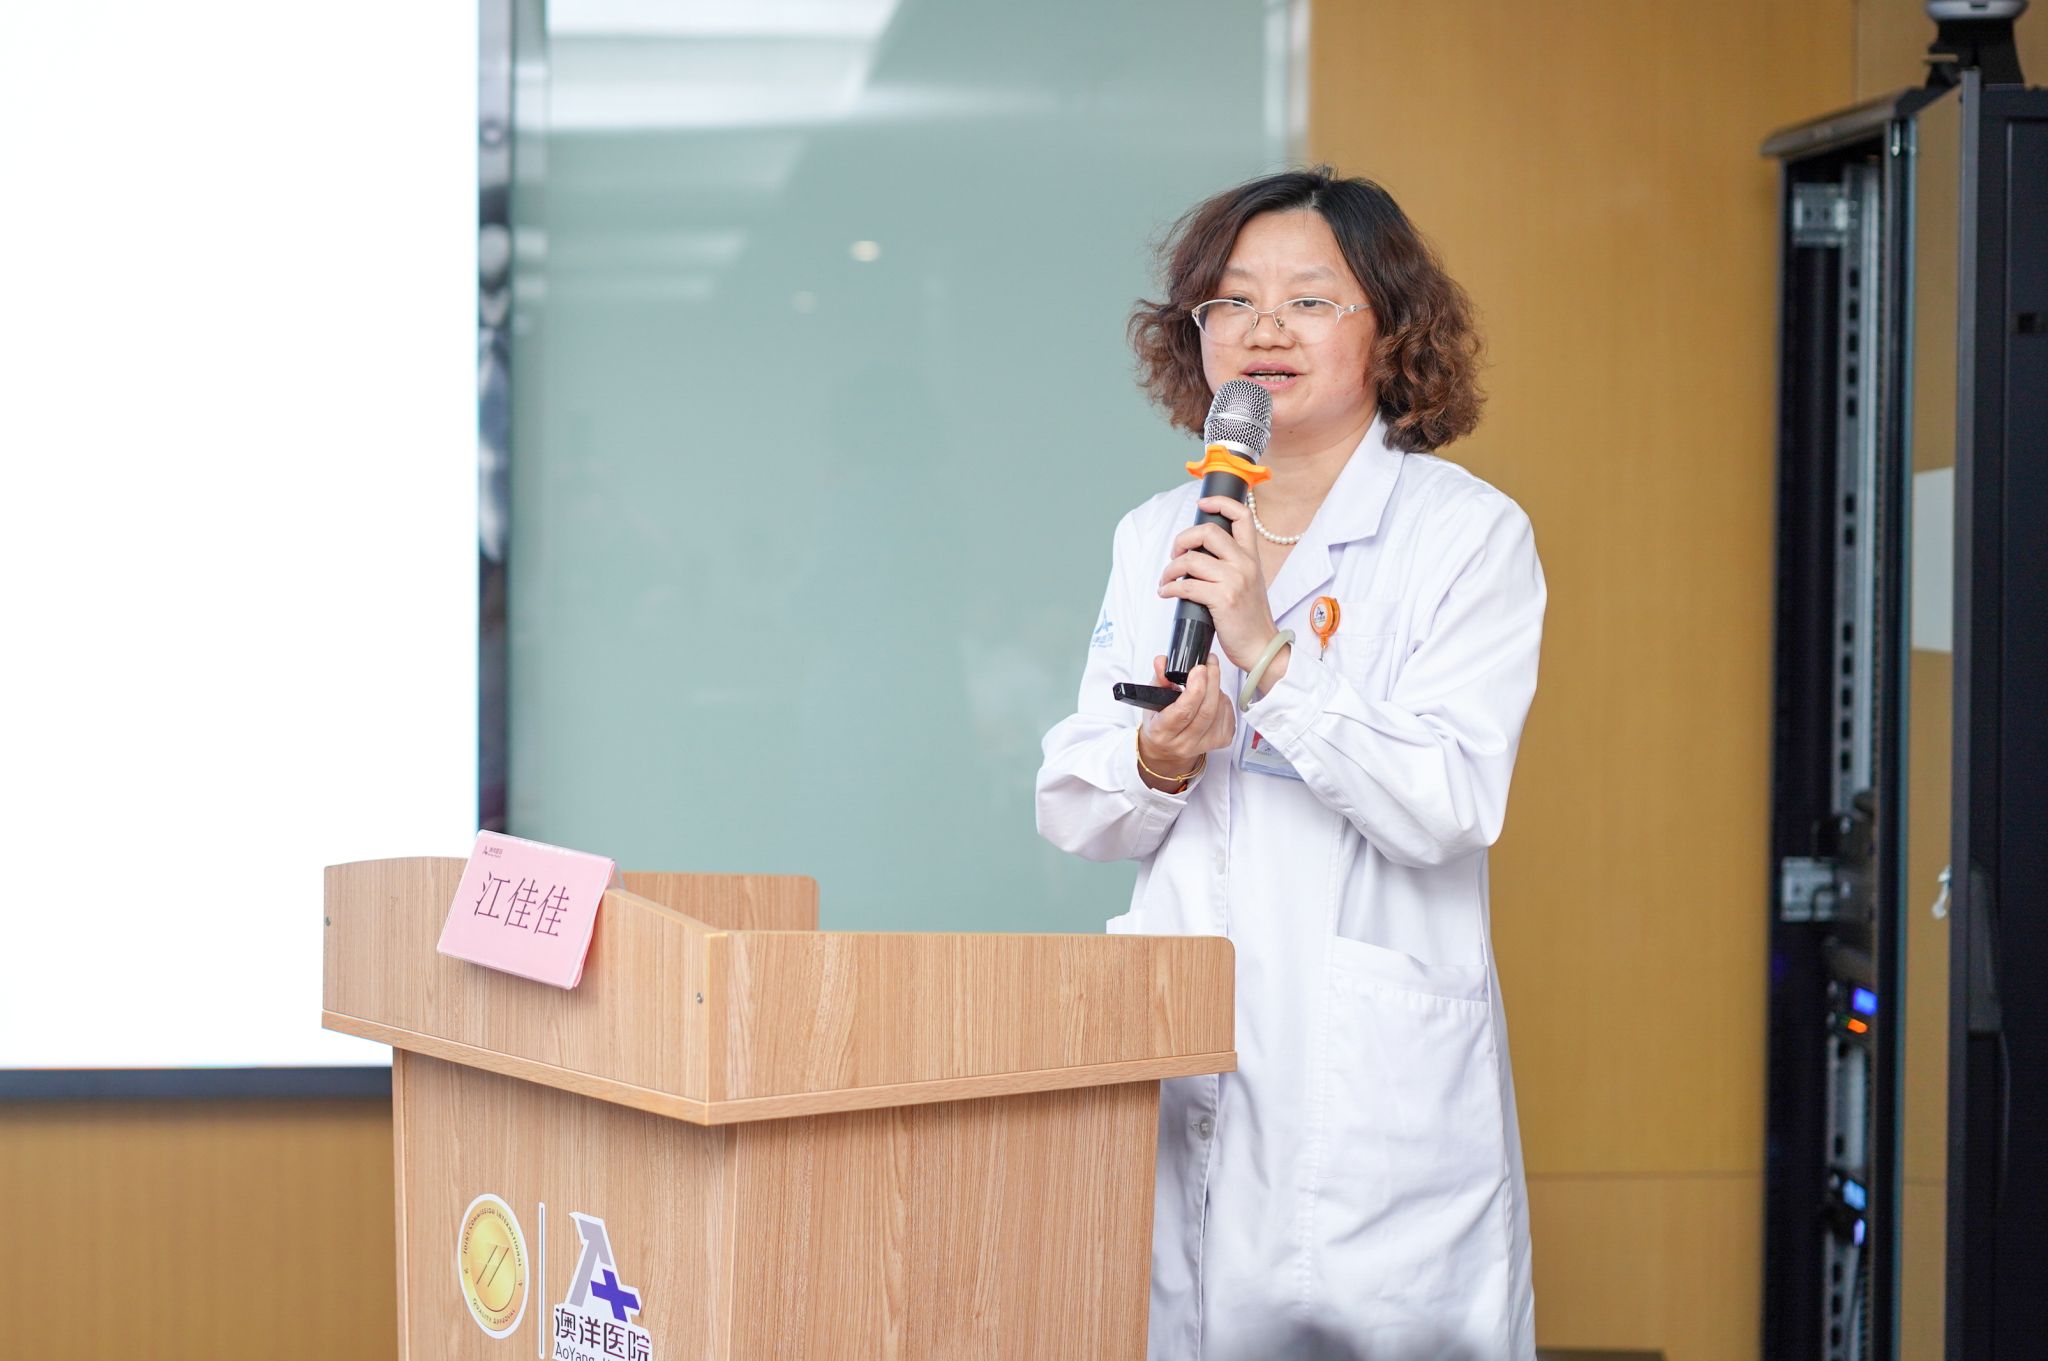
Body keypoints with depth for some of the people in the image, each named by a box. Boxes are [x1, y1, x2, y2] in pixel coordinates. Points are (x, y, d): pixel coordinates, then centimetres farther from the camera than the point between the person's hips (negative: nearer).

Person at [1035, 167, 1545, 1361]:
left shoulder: (1472, 534, -3)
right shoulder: (1154, 538, 12)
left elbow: (1447, 807, -13)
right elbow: (1072, 814, 11)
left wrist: (1269, 652, -21)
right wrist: (1159, 763, -12)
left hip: (1374, 1074, -4)